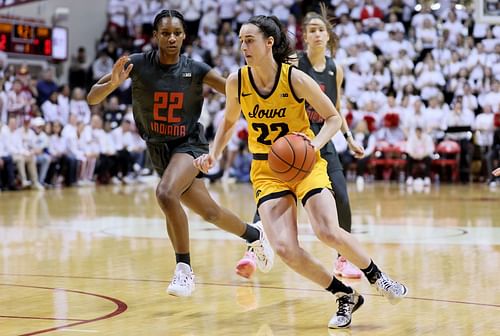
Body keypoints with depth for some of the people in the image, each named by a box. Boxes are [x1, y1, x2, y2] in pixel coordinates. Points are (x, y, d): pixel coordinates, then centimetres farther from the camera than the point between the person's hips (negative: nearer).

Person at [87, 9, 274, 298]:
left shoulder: (195, 69, -11)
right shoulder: (139, 64, -11)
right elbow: (92, 98, -13)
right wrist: (113, 84, -35)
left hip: (189, 144, -3)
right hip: (159, 149, 3)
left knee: (166, 193, -32)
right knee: (210, 213, 12)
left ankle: (185, 269, -19)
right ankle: (256, 236, 42)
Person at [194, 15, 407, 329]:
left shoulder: (295, 78, -14)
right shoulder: (236, 81, -5)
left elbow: (334, 117, -5)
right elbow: (229, 122, 14)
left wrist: (316, 143, -21)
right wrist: (213, 154, 1)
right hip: (267, 170, 3)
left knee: (328, 232, -23)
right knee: (285, 249, -17)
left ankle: (377, 276, 8)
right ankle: (346, 296, 5)